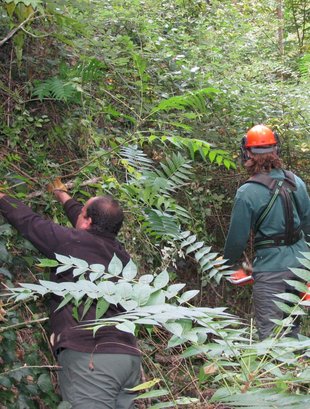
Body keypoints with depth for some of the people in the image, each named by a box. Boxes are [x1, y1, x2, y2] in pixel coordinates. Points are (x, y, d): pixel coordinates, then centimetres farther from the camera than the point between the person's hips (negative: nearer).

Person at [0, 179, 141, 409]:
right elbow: (94, 230, 37)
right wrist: (63, 197, 52)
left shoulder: (70, 242, -2)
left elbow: (27, 221, 11)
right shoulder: (120, 254, 17)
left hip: (90, 356, -7)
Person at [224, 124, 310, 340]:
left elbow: (238, 237, -9)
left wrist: (230, 262, 11)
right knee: (292, 326, 22)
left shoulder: (247, 192, -16)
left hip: (271, 269, -6)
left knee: (270, 334, -1)